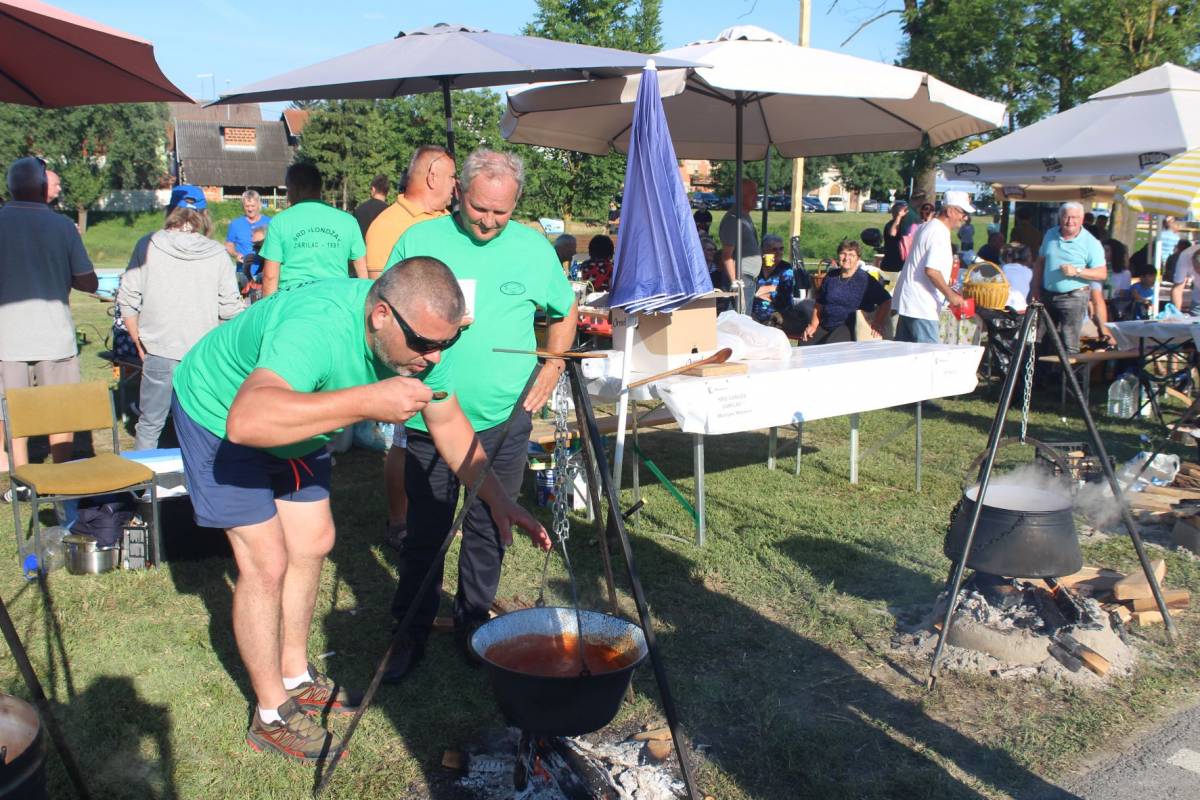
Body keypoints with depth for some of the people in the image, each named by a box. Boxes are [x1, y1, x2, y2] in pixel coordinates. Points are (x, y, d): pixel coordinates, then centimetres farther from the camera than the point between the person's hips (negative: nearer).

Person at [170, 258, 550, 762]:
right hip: (220, 414, -7)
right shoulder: (316, 327, -43)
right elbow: (248, 421, -58)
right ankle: (271, 716, 7)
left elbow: (448, 423, -5)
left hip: (296, 424, 8)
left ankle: (296, 678, 30)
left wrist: (497, 499, -12)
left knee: (312, 543, 11)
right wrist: (368, 400, -58)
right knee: (266, 561, -10)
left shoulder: (417, 336, -19)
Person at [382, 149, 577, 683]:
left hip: (504, 419, 1)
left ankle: (474, 623, 31)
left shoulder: (534, 249, 3)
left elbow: (565, 313, 15)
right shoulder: (420, 240, -1)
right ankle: (411, 634, 25)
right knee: (425, 531, 8)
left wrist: (552, 366, 3)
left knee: (489, 529, 12)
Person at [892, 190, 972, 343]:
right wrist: (950, 295, -16)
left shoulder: (926, 227, 17)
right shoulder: (939, 234, -15)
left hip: (907, 302, 10)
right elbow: (931, 270, -25)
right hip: (922, 307, -10)